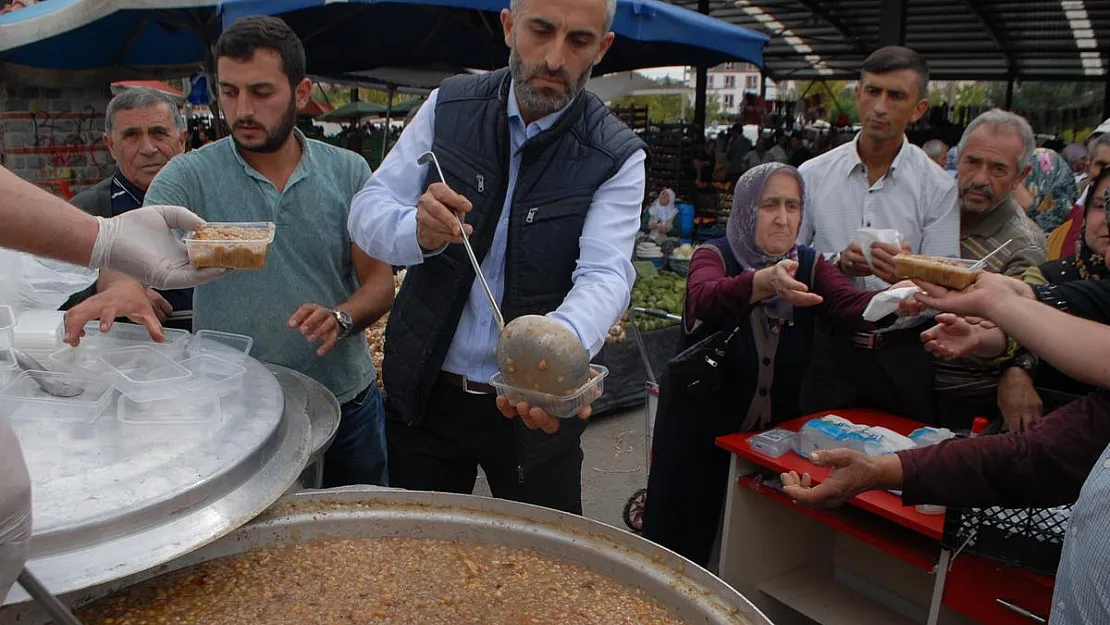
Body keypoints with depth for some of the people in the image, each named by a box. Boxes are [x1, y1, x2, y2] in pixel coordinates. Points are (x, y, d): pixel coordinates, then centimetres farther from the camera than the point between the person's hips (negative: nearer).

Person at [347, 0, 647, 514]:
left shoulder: (618, 157, -11)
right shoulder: (448, 106, -4)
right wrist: (418, 231, -31)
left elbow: (605, 275, -23)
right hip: (424, 391, 2)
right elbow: (368, 211, -6)